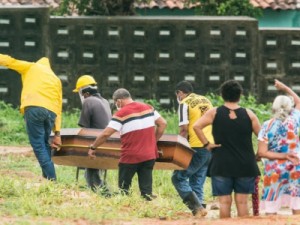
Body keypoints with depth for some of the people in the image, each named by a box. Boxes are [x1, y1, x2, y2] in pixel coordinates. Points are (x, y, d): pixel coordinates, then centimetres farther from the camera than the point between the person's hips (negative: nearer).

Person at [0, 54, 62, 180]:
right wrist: (57, 133, 18)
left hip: (34, 108, -4)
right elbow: (59, 106, 22)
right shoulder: (56, 79, 29)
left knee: (38, 146, -6)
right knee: (44, 144, 18)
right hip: (51, 112, 4)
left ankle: (51, 179, -16)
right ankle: (48, 177, 12)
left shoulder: (32, 67, 21)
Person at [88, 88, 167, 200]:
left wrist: (93, 147, -2)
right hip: (149, 155, 5)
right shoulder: (148, 108, 6)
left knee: (123, 188, 9)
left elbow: (106, 134, -14)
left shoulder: (121, 113, -10)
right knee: (146, 189, 5)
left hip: (130, 157, -5)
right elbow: (162, 124, 11)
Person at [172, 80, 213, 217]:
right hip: (211, 146, 7)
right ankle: (199, 207, 4)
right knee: (197, 182, 13)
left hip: (196, 147, -7)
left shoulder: (184, 103, -3)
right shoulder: (206, 101, 18)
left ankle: (197, 207, -15)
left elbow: (184, 129, -10)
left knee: (178, 177, -2)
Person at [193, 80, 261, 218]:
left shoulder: (215, 113, -2)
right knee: (242, 201, 4)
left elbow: (196, 126, -13)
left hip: (222, 164, -1)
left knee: (224, 201, 3)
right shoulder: (248, 114, 0)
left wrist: (207, 144, -6)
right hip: (245, 165, 1)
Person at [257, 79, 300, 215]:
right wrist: (285, 88, 30)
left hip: (274, 170, -2)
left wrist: (283, 156, -12)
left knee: (271, 209, 1)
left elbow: (262, 152, -14)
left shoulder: (267, 126, -8)